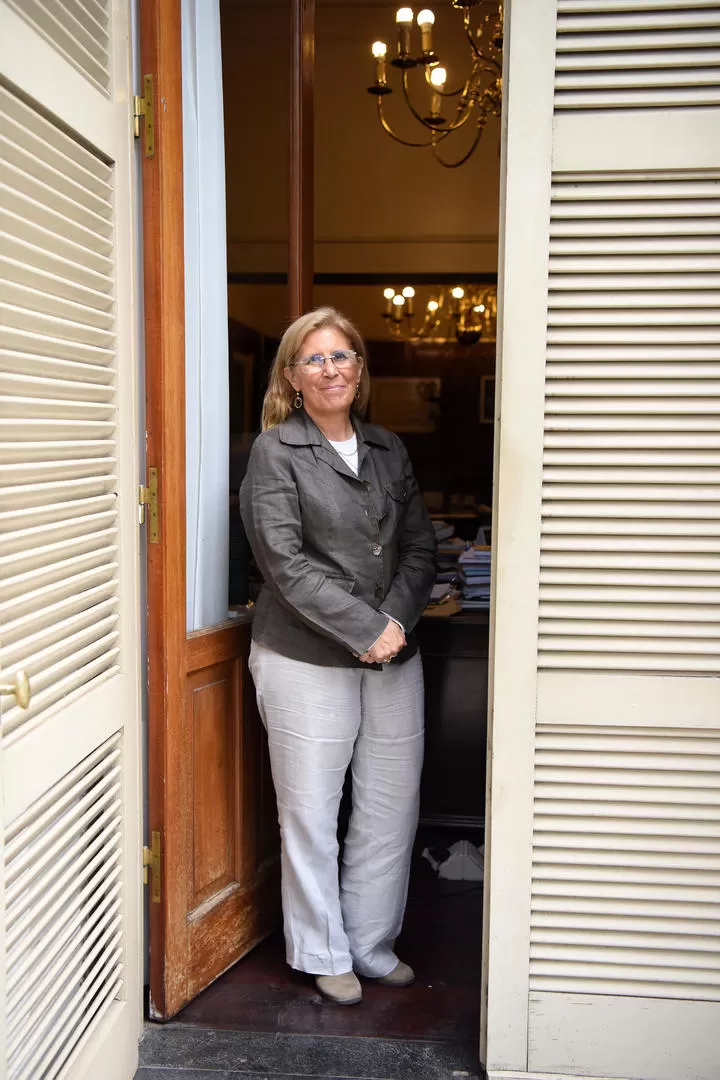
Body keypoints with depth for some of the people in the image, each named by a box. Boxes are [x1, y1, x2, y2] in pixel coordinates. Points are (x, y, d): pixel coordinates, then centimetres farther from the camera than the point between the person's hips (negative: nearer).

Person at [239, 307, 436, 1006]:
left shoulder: (389, 450, 12)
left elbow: (420, 546, 8)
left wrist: (396, 619, -9)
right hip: (307, 661, -5)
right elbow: (286, 561, -14)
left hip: (392, 655, 5)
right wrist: (366, 629, -16)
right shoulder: (275, 452, -4)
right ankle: (324, 955, 27)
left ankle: (373, 946, 32)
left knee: (393, 807, 11)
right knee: (310, 811, 6)